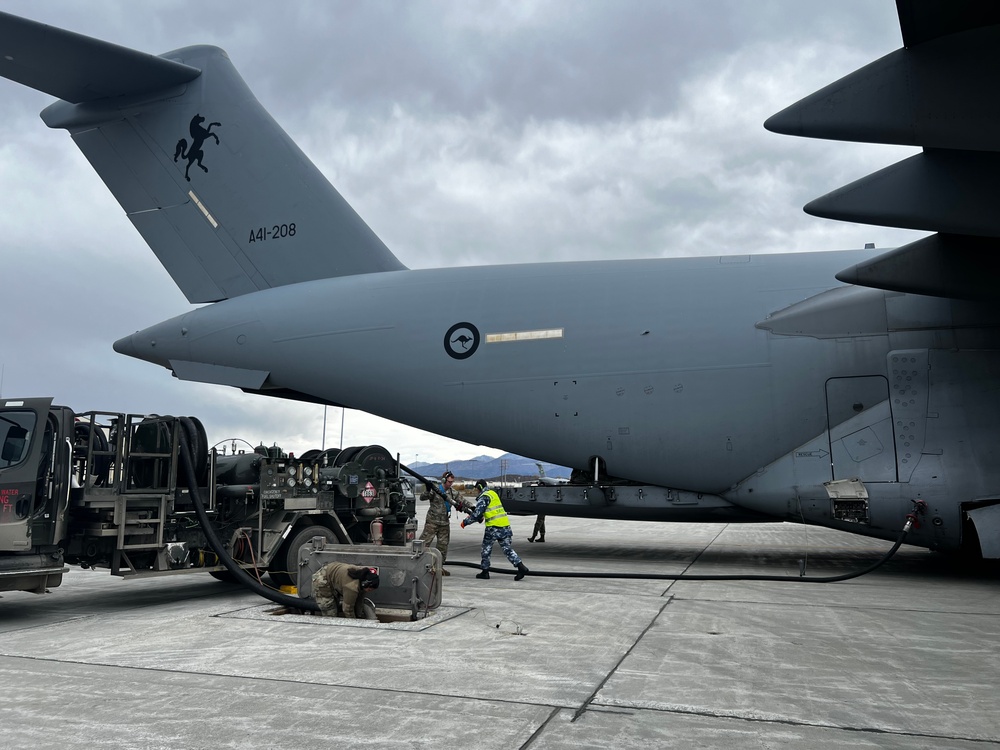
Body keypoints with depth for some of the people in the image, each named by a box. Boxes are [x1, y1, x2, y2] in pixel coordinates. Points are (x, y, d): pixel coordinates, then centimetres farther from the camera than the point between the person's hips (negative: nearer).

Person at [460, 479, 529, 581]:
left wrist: (465, 522, -3)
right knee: (507, 548, 7)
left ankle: (485, 571, 16)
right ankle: (521, 567, -7)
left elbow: (477, 514, -12)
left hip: (494, 526, -7)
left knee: (487, 547, 10)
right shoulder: (493, 494, 20)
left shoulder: (484, 497, -7)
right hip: (505, 525, 7)